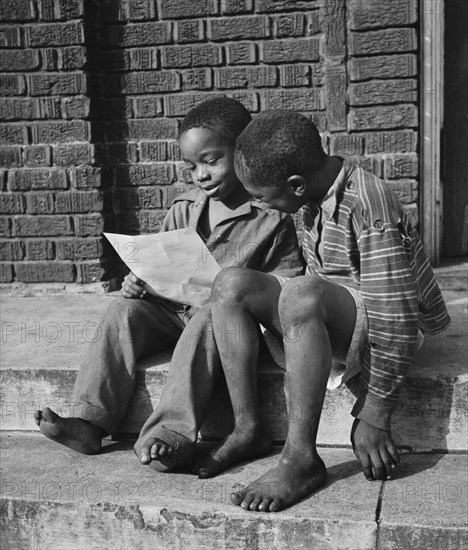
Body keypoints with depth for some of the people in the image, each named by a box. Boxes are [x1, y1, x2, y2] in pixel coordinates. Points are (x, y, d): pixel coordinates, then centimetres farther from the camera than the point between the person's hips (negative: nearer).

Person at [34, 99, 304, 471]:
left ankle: (172, 434, -42)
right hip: (173, 310, 5)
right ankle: (88, 420, -23)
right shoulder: (183, 210, 11)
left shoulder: (273, 216, -5)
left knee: (208, 319, -35)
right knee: (124, 311, -17)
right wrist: (140, 282, -4)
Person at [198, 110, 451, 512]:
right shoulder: (314, 197, 1)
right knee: (231, 283, -10)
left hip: (375, 325, -8)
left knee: (303, 294, -37)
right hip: (331, 318, 8)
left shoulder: (370, 208, -25)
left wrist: (375, 415, -23)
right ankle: (248, 429, -12)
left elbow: (395, 319, -26)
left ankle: (301, 457, -30)